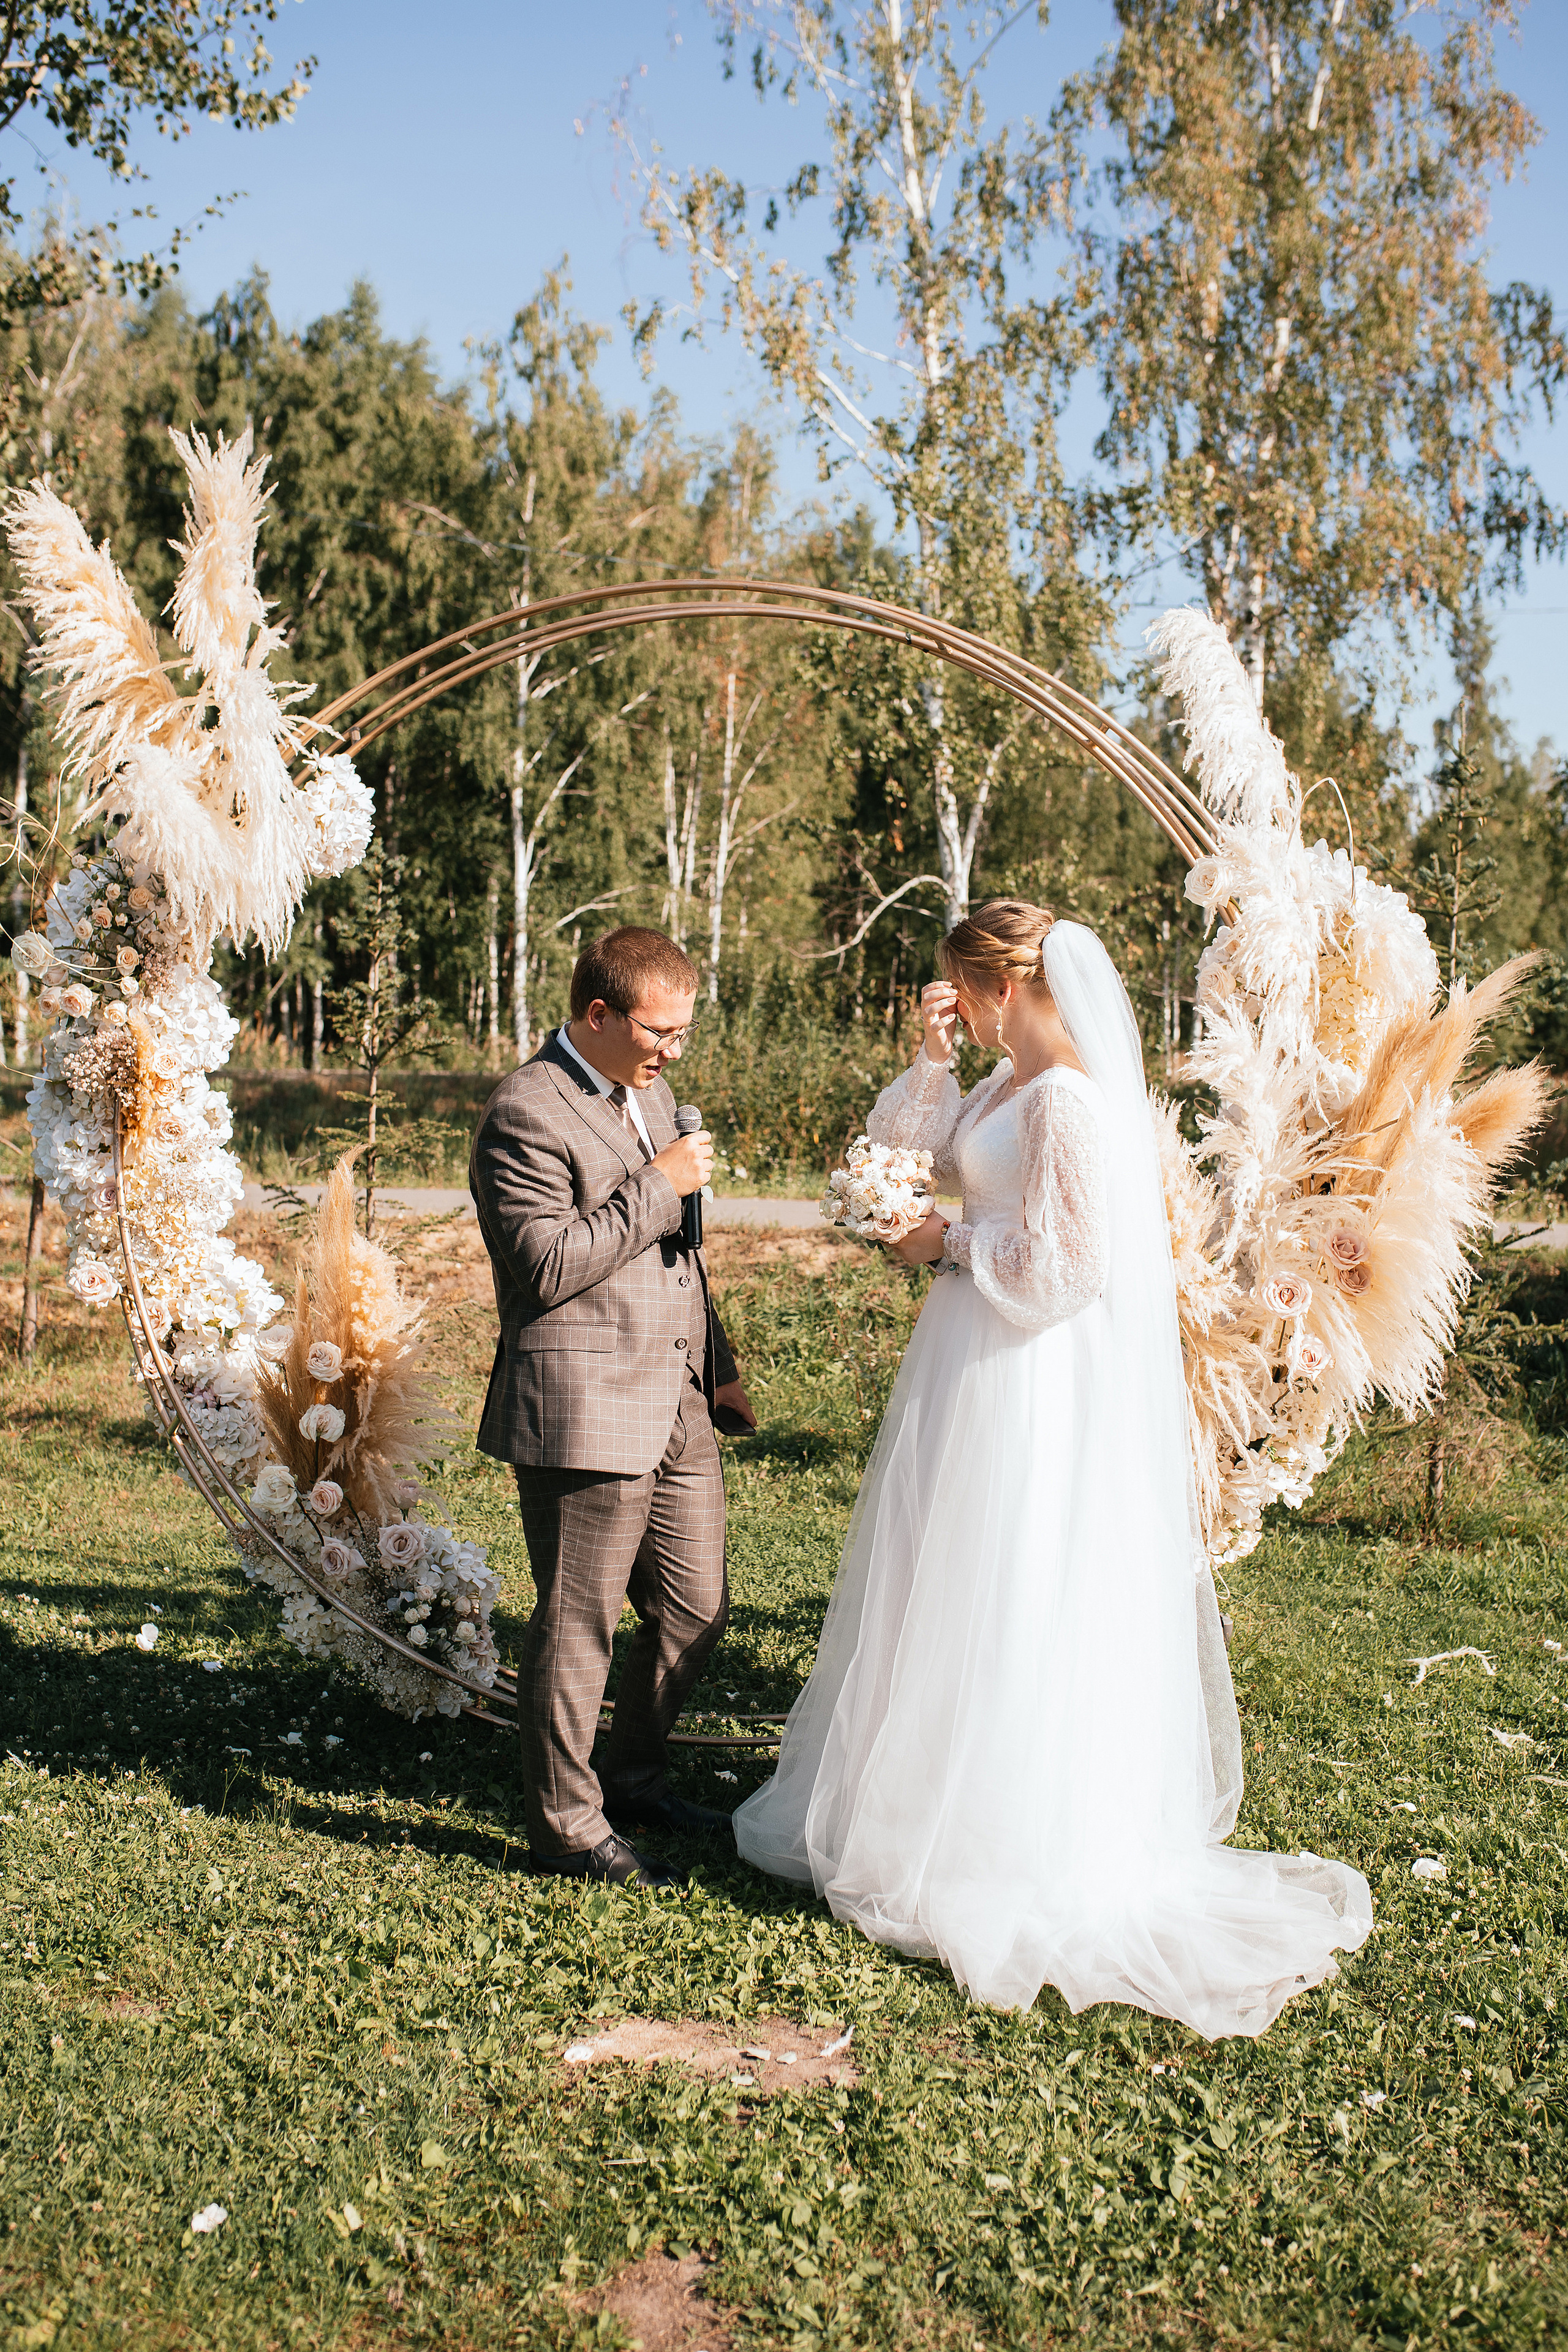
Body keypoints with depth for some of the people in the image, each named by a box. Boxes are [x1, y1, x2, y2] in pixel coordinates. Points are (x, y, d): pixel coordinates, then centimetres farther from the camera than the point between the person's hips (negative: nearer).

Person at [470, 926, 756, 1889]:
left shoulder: (651, 1091, 15)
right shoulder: (527, 1115, -13)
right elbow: (549, 1265, -21)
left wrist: (718, 1366, 22)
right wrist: (656, 1185, -19)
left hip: (677, 1410, 9)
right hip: (587, 1415, -9)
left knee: (697, 1611, 15)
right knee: (579, 1626, 3)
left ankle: (636, 1779, 34)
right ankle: (568, 1823, 19)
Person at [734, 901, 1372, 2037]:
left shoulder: (1069, 1098, -20)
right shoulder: (1004, 1085, 9)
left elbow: (1061, 1260, -24)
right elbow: (902, 1155, 17)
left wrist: (951, 1243, -12)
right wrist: (930, 1059, 4)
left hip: (1028, 1379, -10)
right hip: (974, 1357, 10)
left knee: (1007, 1607, 1)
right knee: (949, 1593, 18)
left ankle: (1005, 1851, 16)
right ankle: (925, 1801, 32)